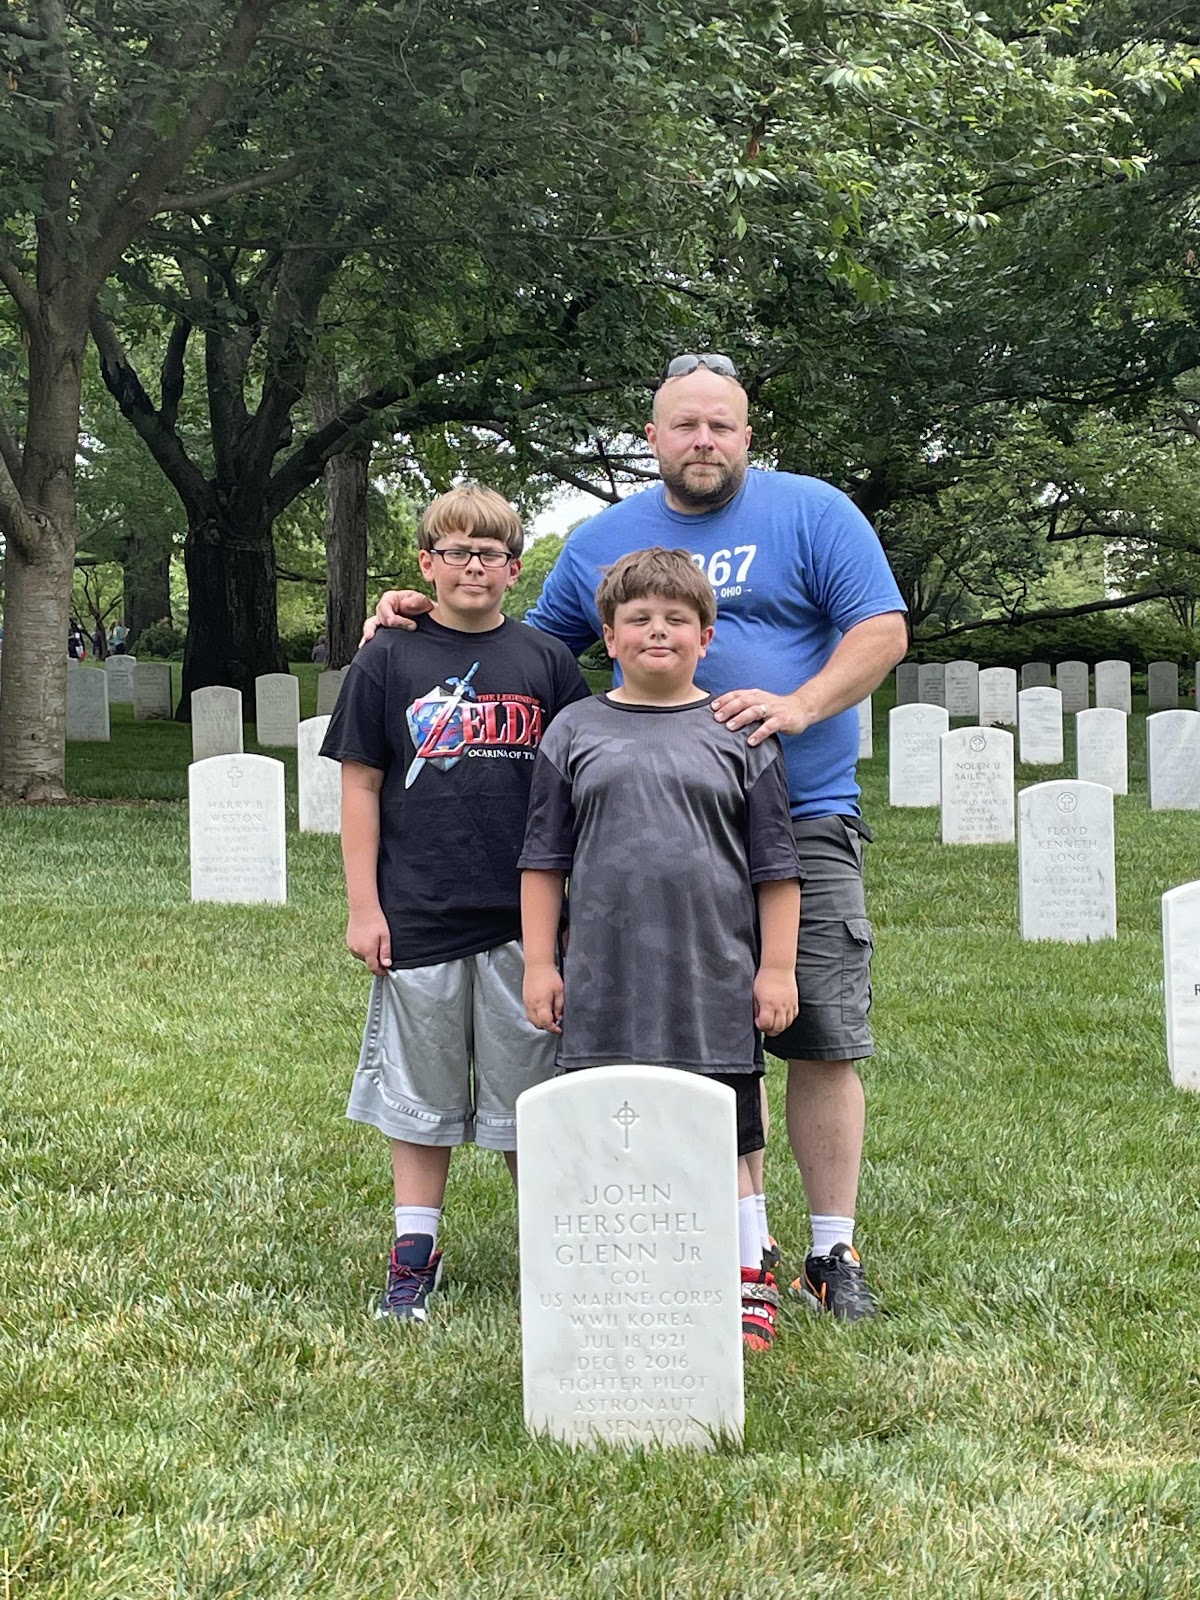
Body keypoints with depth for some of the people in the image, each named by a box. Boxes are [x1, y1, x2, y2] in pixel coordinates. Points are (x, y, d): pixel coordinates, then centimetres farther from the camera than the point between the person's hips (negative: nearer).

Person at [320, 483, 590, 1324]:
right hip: (418, 916, 0)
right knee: (421, 1092, 9)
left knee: (530, 1094, 9)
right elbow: (362, 788, 3)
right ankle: (415, 1254, 21)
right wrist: (363, 907, -2)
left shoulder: (547, 662, 4)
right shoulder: (390, 661, 2)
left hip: (525, 917, 1)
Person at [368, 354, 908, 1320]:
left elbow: (882, 630, -4)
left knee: (822, 1042, -3)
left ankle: (834, 1253, 8)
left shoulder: (811, 512, 3)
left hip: (803, 823, -3)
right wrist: (432, 618, 9)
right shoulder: (604, 540, 14)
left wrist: (799, 706, -19)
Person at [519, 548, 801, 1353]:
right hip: (604, 981, 1)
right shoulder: (576, 731, 8)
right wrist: (540, 962, 5)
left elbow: (775, 863, 6)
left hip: (715, 978, -1)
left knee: (724, 1142, 5)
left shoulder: (738, 733, 5)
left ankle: (750, 1285, 16)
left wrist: (778, 966, 2)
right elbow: (544, 860, 10)